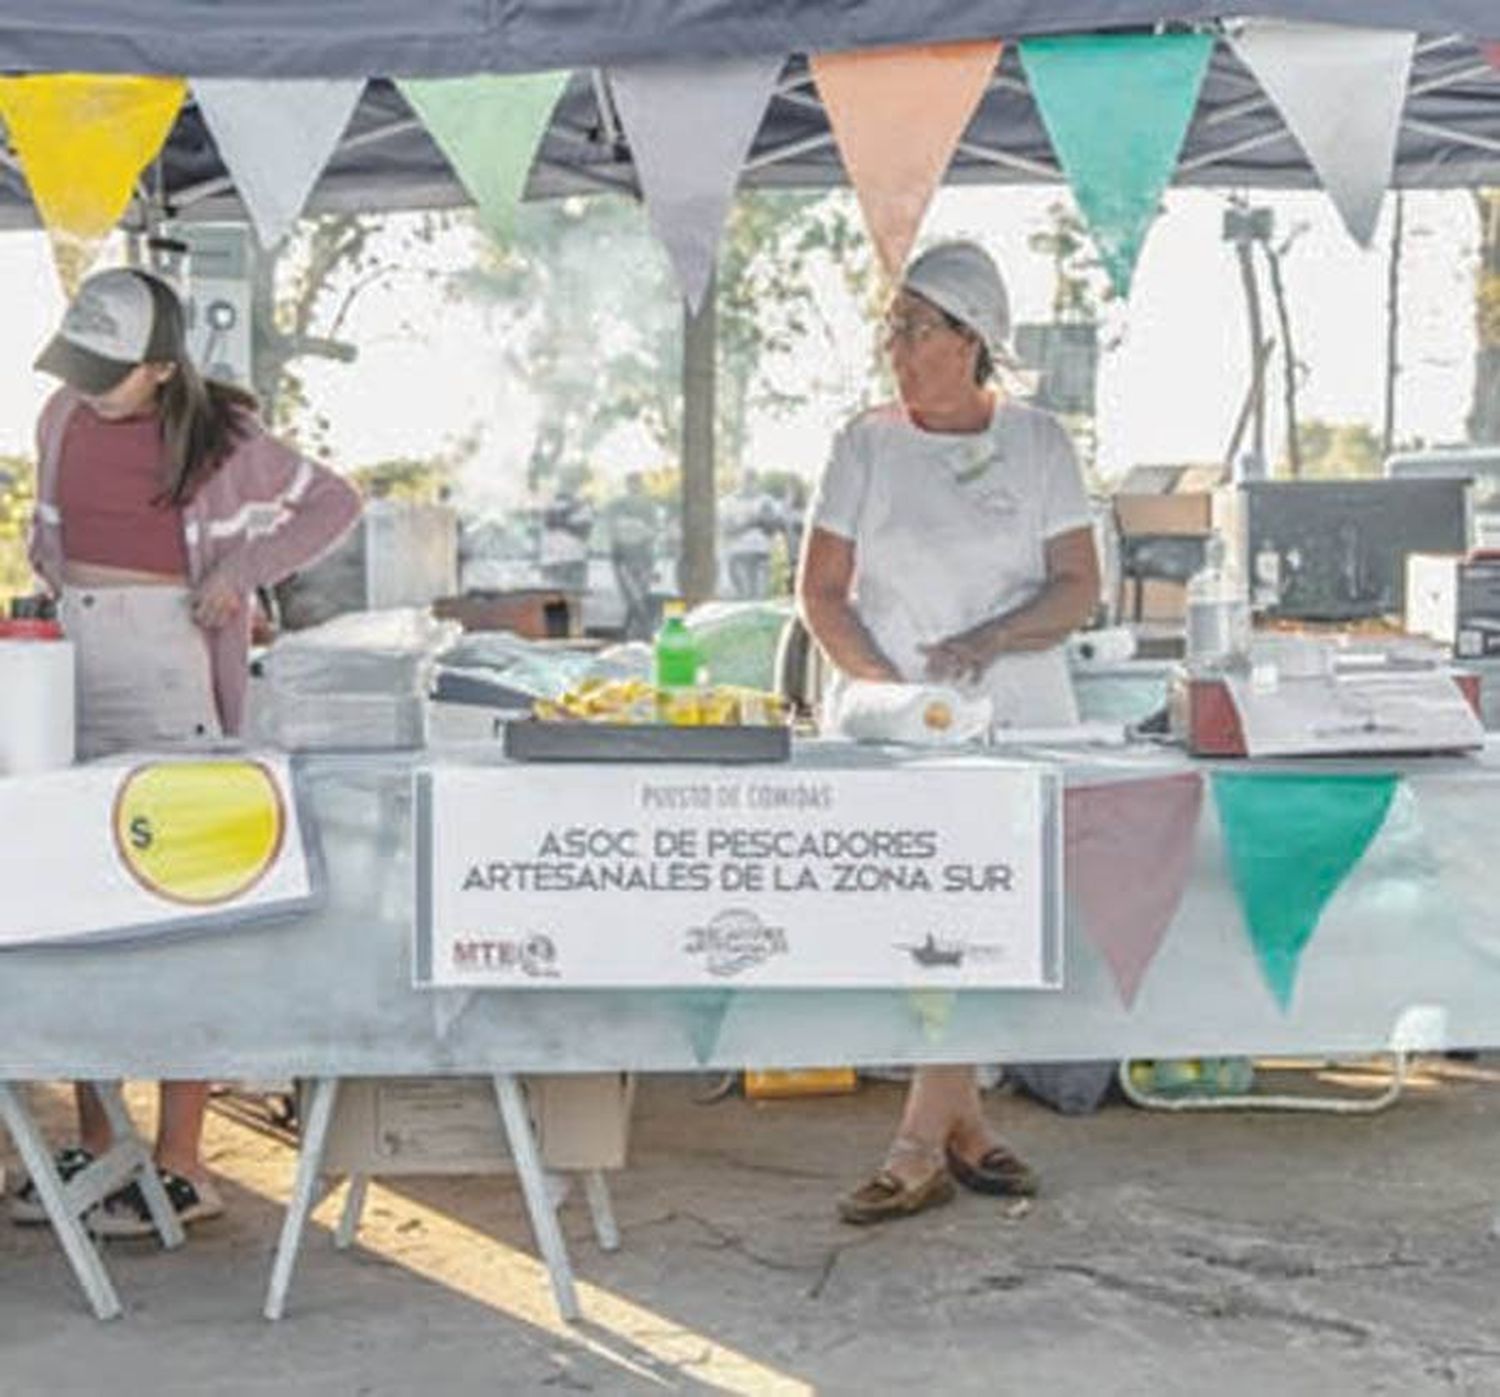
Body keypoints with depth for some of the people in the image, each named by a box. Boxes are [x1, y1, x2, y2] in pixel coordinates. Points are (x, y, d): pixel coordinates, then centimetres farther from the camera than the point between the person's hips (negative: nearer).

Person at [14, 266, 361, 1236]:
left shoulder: (218, 440, -4)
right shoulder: (64, 419, 10)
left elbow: (336, 503, 6)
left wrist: (243, 567, -4)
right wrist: (51, 565, 9)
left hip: (175, 684, -5)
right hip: (73, 679, 6)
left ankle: (181, 1167, 1)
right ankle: (95, 1147, 17)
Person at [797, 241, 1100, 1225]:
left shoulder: (1037, 443, 5)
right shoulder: (868, 445, 5)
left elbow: (1079, 587, 1)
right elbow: (821, 592, 2)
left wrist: (992, 639, -16)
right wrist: (883, 685, -12)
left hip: (1018, 715, 1)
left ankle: (922, 1145, 2)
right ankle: (960, 1120, 7)